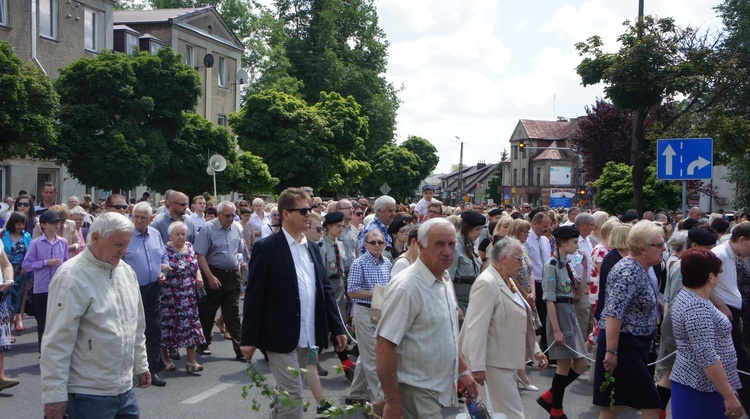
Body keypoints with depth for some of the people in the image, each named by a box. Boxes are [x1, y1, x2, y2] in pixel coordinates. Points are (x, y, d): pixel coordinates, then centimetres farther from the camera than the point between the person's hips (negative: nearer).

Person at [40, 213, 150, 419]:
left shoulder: (126, 271, 9)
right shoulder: (72, 277, -15)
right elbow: (57, 341, -17)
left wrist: (141, 365, 22)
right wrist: (54, 396, -17)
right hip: (88, 395, -7)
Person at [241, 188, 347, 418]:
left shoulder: (312, 248, 11)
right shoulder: (266, 248, -9)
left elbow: (325, 289, 13)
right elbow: (254, 296, -10)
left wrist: (338, 328, 8)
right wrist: (249, 338, -11)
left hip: (308, 338, 6)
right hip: (281, 338, -6)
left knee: (285, 394, 16)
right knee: (293, 395, -5)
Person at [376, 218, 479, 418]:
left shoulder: (445, 280, 8)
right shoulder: (406, 287, -19)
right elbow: (384, 347, -21)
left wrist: (463, 371, 15)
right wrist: (393, 402, -20)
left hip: (440, 391, 8)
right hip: (417, 392, -8)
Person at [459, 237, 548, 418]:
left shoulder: (508, 282, 14)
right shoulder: (487, 283, -18)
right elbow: (477, 328, -23)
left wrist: (535, 349, 16)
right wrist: (477, 368, -25)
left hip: (508, 362, 10)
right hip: (494, 364, -10)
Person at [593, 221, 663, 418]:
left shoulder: (640, 269, 10)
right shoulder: (629, 272, -21)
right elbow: (613, 313, -26)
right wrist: (611, 351, -27)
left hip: (635, 345, 10)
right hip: (622, 345, -10)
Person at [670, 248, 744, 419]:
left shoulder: (687, 296, 10)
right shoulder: (697, 307, -21)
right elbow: (707, 357, -25)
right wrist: (729, 396, -22)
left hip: (695, 384, 10)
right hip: (701, 390, -10)